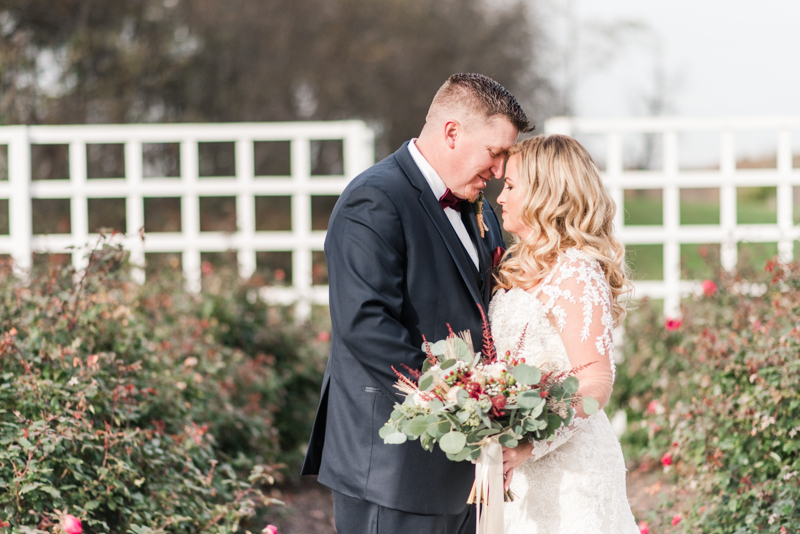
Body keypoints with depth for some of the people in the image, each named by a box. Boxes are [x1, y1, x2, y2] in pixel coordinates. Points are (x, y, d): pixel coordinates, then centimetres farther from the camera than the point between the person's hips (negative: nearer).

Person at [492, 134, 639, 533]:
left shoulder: (575, 272, -15)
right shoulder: (523, 268, 13)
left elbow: (596, 383, -20)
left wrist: (530, 445, -27)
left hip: (565, 463, -8)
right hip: (521, 467, 8)